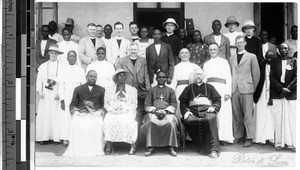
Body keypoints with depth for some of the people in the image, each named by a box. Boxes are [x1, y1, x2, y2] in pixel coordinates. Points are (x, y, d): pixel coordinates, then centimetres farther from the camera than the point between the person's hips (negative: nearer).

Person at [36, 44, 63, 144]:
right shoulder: (43, 66, 11)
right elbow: (39, 80, 10)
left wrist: (60, 93, -10)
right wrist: (39, 91, -2)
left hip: (57, 93, -2)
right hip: (45, 93, 2)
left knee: (56, 114, -4)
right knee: (44, 114, -2)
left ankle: (56, 137, -1)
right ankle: (43, 137, 0)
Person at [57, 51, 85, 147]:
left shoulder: (80, 70, 10)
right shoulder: (63, 68, 7)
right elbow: (61, 85, 2)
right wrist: (62, 100, -7)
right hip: (66, 97, -1)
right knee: (65, 117, -6)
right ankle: (65, 139, -3)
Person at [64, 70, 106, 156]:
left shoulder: (101, 90, 21)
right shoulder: (78, 89, 21)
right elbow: (72, 105, 14)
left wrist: (100, 112, -5)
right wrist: (76, 111, -5)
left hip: (95, 114, 0)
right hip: (80, 113, 1)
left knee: (98, 124, -35)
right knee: (75, 124, -33)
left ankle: (96, 151, -29)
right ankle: (77, 151, -26)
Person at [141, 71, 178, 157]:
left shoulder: (170, 90, 21)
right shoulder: (151, 90, 19)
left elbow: (174, 104, 10)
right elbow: (147, 105, 11)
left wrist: (166, 111, -9)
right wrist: (155, 110, -8)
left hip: (167, 112, 0)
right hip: (153, 112, 0)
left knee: (171, 123, -34)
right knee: (150, 123, -34)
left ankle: (171, 148, -29)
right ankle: (151, 147, -30)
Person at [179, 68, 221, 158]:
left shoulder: (209, 87, 27)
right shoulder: (189, 88, 27)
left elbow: (217, 100, 16)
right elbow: (183, 102, 17)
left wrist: (214, 107, -5)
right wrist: (185, 111, -3)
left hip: (206, 110, -1)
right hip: (193, 110, 1)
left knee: (210, 119, -36)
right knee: (188, 120, -34)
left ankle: (214, 150, -38)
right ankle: (201, 147, -26)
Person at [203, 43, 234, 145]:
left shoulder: (224, 62, 12)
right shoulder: (206, 64, 20)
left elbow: (228, 78, 5)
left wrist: (228, 92, -6)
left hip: (222, 89, -2)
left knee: (223, 113, -8)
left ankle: (223, 138, -5)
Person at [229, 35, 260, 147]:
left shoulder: (252, 57, 5)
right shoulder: (232, 58, 17)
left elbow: (256, 74, 5)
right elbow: (231, 74, 16)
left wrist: (253, 87, 4)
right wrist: (231, 87, 8)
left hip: (246, 89, -4)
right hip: (234, 90, 4)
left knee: (248, 115, -5)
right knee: (236, 115, 5)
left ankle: (249, 138, -2)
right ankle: (238, 136, 13)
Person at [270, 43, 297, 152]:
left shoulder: (294, 61, 7)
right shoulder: (275, 62, 9)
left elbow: (296, 77, 0)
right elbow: (272, 77, 2)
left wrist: (287, 89, -11)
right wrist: (281, 88, -11)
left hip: (291, 94, -1)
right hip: (277, 94, 1)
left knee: (292, 118, -2)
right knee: (278, 119, -1)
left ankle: (292, 143, 2)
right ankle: (279, 143, 3)